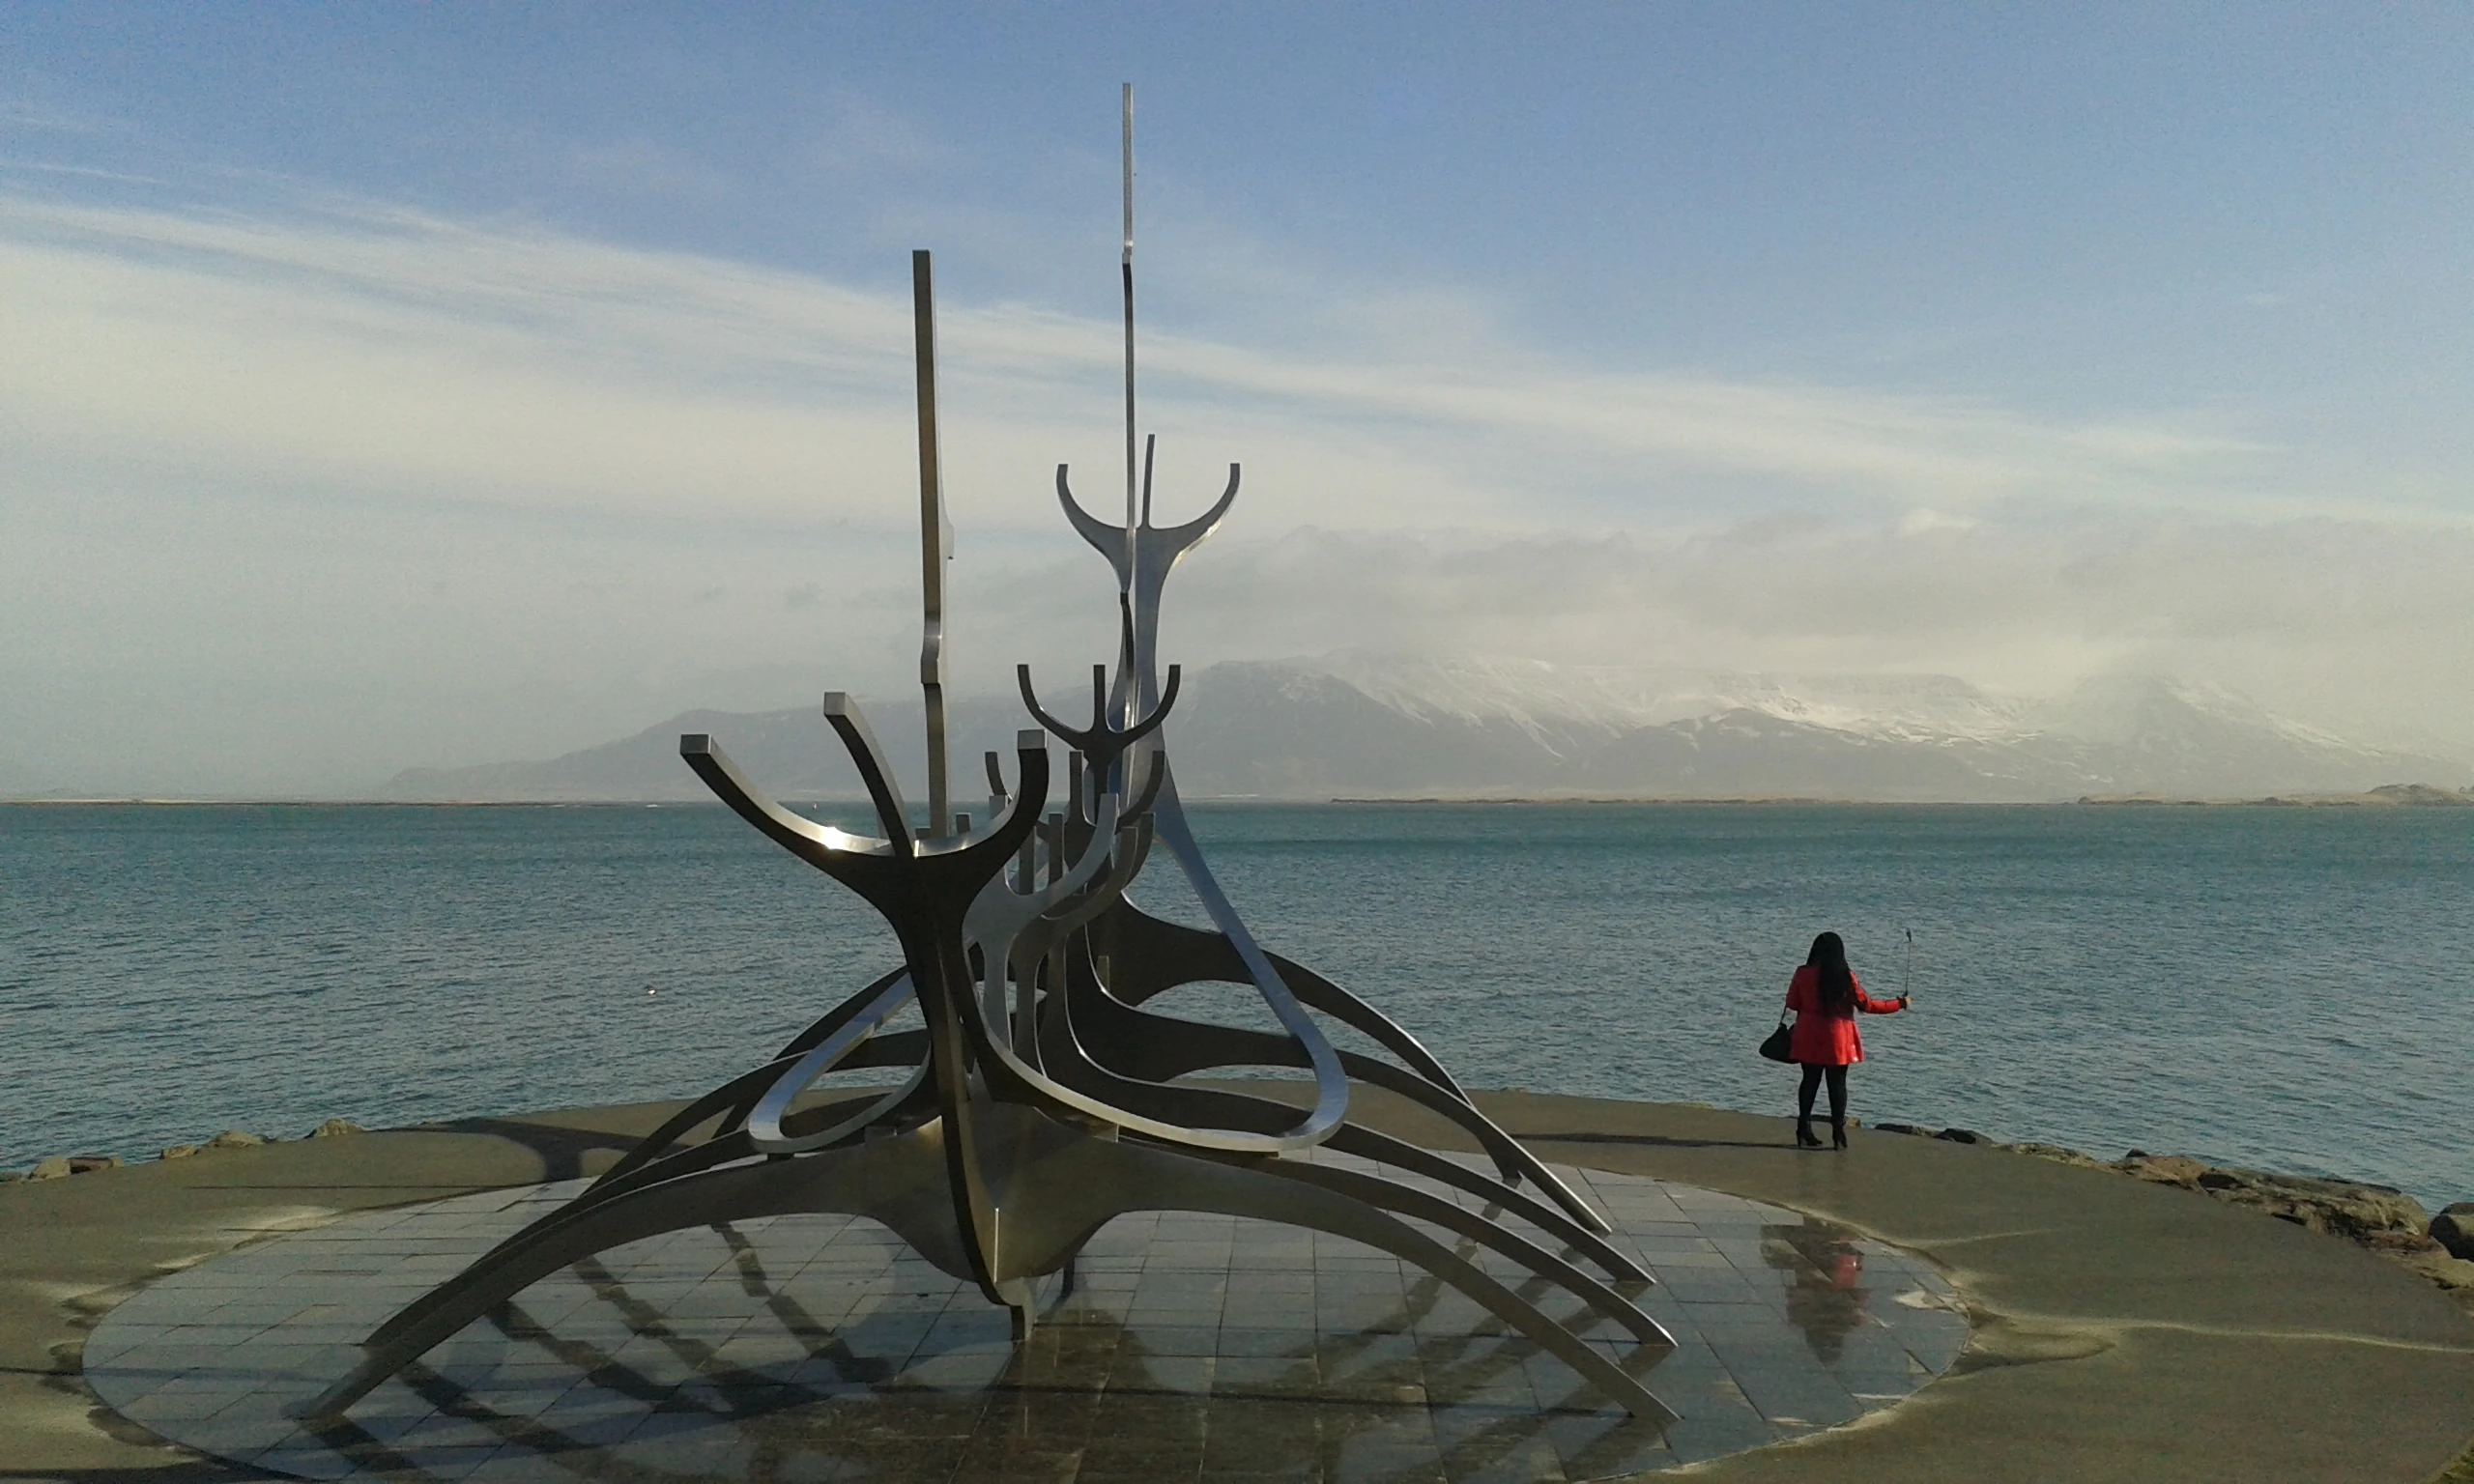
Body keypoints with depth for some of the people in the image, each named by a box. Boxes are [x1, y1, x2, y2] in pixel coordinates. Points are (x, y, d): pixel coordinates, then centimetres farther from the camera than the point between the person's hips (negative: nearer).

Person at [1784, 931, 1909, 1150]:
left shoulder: (1802, 974, -5)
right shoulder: (1845, 977, -11)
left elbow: (1792, 1003, 3)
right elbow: (1866, 1004, -6)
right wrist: (1898, 1004, 6)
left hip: (1809, 1039, 2)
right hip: (1837, 1040, -2)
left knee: (1810, 1081, 12)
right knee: (1837, 1085, 6)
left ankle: (1804, 1129, 13)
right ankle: (1838, 1132, 5)